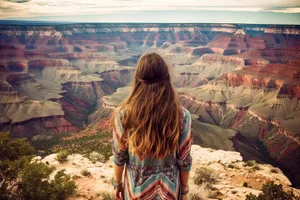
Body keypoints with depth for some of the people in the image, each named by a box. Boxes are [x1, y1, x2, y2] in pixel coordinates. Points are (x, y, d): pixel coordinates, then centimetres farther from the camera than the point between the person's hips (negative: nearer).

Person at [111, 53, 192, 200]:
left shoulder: (124, 114, -21)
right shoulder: (182, 115, -20)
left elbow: (119, 157, -10)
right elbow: (184, 161, -11)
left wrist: (118, 184, 7)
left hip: (137, 188, 0)